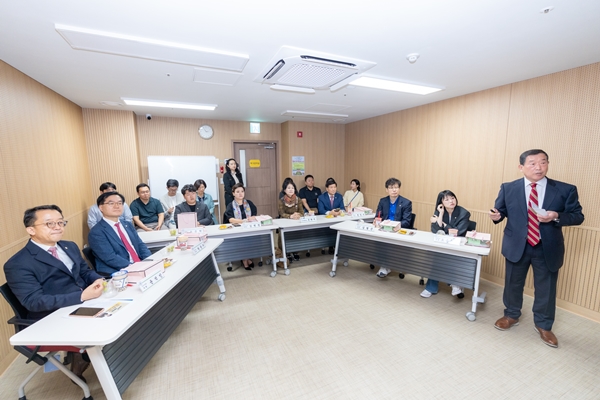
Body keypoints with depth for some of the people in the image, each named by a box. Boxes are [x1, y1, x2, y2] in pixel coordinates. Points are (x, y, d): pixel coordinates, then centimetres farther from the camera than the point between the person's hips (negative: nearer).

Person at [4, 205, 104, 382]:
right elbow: (33, 301, -19)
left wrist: (97, 280, -10)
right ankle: (78, 369, 7)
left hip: (84, 305, 6)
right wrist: (82, 296, -30)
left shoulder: (70, 246, 9)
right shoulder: (18, 264, -12)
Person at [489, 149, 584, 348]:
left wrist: (557, 217, -22)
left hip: (548, 248, 0)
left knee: (546, 288, 14)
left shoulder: (566, 190, -4)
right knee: (513, 283, 15)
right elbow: (501, 210, 2)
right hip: (516, 246, 0)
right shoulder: (508, 188, -4)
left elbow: (578, 216, -2)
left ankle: (543, 325, 36)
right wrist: (496, 215, -21)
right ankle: (511, 315, 37)